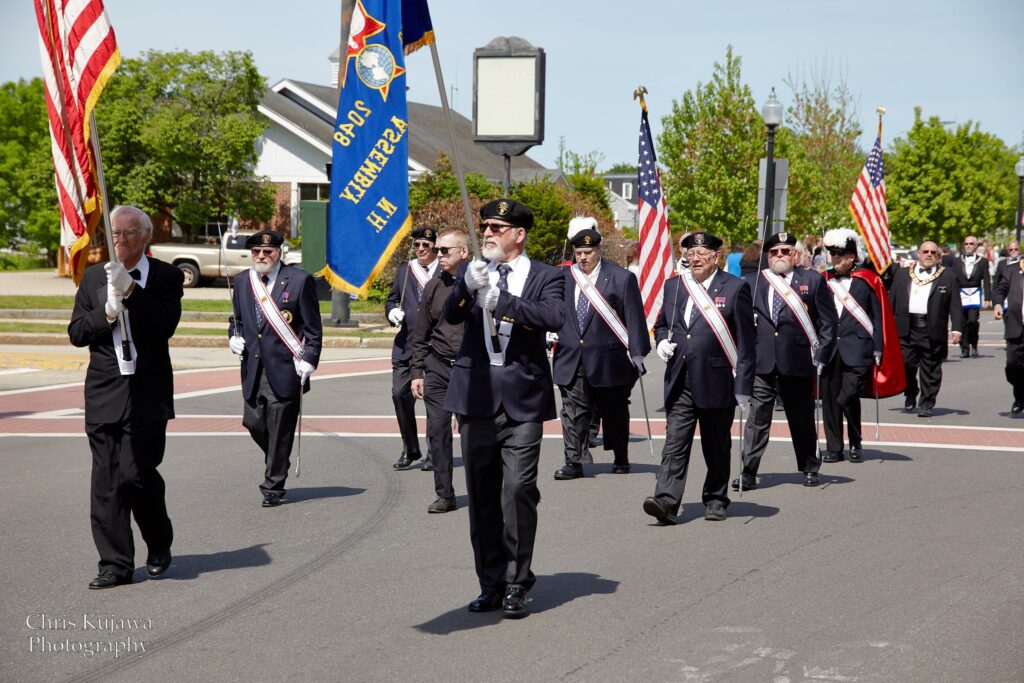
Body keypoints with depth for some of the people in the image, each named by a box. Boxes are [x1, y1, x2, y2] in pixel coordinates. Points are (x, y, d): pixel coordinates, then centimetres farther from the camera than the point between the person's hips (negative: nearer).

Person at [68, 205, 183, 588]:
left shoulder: (166, 277, 2)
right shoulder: (93, 277, 11)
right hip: (104, 394, 3)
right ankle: (115, 564, 8)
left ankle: (159, 546, 16)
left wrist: (130, 290, -19)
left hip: (147, 395, -3)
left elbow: (165, 326, -12)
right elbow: (76, 333, 7)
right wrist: (106, 313, -11)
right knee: (106, 482, 1)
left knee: (136, 474, -9)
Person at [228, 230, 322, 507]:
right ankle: (277, 463, 33)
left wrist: (309, 360, -11)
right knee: (253, 422, 5)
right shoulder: (242, 281, 12)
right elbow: (236, 318, 24)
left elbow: (313, 328, -2)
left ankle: (274, 487, 9)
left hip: (285, 369, -5)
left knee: (280, 429, -2)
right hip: (253, 370, 5)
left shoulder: (299, 280, -3)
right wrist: (233, 337, 4)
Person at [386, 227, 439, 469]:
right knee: (400, 393, -3)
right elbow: (392, 299, 20)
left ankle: (435, 453, 14)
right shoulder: (404, 271, 15)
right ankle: (410, 450, 12)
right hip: (407, 344, 4)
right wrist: (392, 312, -2)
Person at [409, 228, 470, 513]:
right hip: (438, 368, 4)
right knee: (437, 431, 1)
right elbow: (421, 336, 14)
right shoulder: (433, 287, 8)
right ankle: (445, 495, 10)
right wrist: (417, 372, 10)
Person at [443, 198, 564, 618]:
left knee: (518, 489, -11)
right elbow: (450, 315, -5)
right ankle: (491, 584, 17)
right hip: (477, 394, 3)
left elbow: (552, 317, -16)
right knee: (482, 496, 8)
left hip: (522, 398, -3)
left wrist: (501, 301, -23)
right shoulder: (474, 273, 12)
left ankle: (516, 585, -1)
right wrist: (467, 287, -25)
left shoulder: (545, 277, 3)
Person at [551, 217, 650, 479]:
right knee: (573, 412, -1)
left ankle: (621, 458, 26)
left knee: (614, 411, 11)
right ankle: (573, 462, 2)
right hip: (571, 358, 2)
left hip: (607, 358, -2)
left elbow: (634, 318, -5)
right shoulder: (563, 277, 6)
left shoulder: (622, 278, -4)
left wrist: (637, 352, -10)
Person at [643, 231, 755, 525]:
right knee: (674, 445, -7)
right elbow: (661, 323, 25)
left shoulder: (735, 288, -2)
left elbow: (746, 341, -4)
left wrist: (743, 385, -9)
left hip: (716, 382, -3)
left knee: (716, 448, 9)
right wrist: (662, 341, 1)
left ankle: (716, 501, 23)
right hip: (680, 383, 3)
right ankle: (666, 502, -14)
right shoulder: (673, 286, 11)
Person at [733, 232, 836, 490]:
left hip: (798, 362, -1)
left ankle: (810, 468, 26)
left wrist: (820, 355, -4)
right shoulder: (752, 282, 10)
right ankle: (748, 473, -3)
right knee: (757, 417, -4)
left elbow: (828, 321, 3)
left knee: (802, 418, 10)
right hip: (761, 362, 1)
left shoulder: (812, 281, 5)